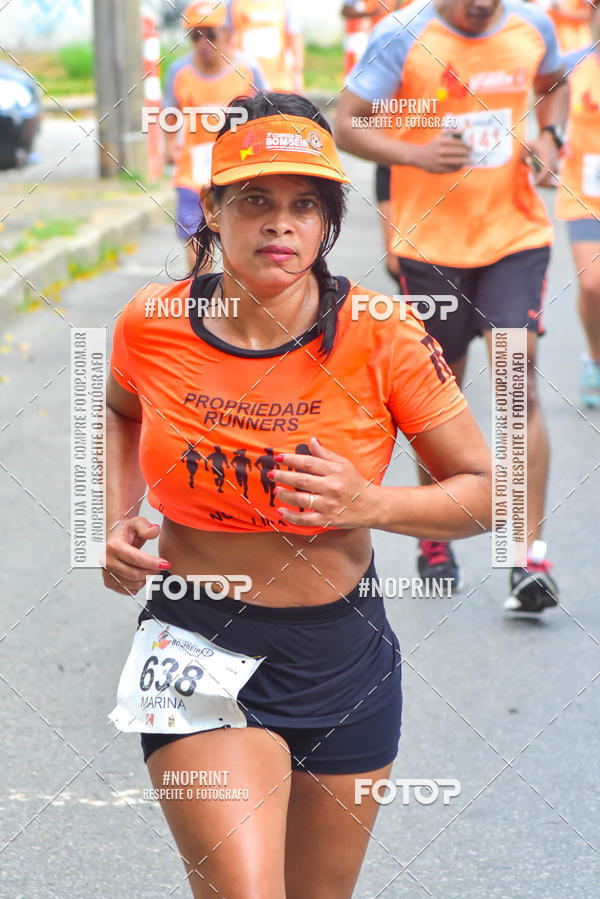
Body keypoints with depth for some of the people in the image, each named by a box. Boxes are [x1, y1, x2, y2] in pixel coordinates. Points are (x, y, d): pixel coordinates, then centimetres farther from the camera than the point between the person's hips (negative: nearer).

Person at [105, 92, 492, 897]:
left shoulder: (381, 339, -12)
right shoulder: (151, 325, -7)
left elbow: (483, 490, -3)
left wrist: (371, 505, -20)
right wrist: (120, 519, 2)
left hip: (341, 653, 1)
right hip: (199, 646, -1)